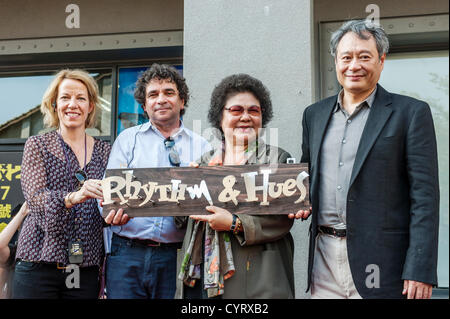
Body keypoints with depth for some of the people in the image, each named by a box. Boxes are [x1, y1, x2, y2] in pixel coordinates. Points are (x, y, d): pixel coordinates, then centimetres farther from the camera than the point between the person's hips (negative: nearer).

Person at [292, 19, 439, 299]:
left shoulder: (411, 113, -3)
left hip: (378, 261, -4)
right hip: (324, 257, 4)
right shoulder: (315, 114, 12)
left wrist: (421, 270, -13)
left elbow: (425, 197, -7)